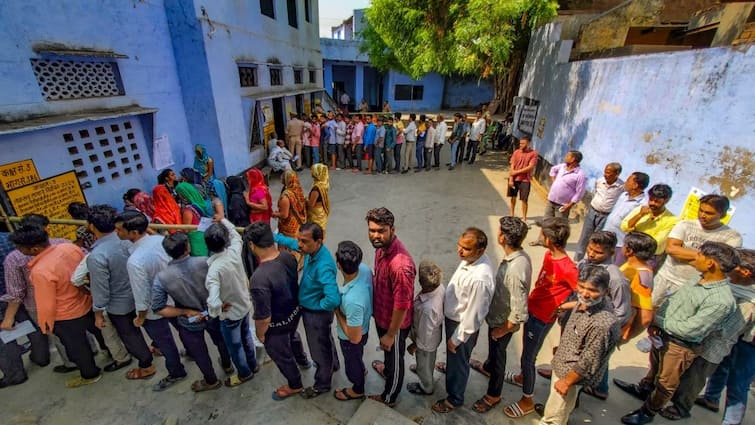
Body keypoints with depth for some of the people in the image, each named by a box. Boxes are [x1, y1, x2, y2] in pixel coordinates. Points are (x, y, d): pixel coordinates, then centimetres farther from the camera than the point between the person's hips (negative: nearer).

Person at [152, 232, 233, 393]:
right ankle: (227, 365, 56)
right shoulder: (205, 262, -26)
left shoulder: (161, 277, -24)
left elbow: (158, 308, -19)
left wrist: (186, 312, -13)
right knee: (220, 340, 31)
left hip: (190, 323, -1)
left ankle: (211, 381, 48)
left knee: (199, 352, 25)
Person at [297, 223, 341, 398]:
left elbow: (333, 299, -47)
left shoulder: (324, 267, -39)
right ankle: (333, 364, 59)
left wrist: (318, 305, -26)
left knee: (319, 350, 17)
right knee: (325, 340, 31)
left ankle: (322, 385, 43)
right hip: (308, 309, 8)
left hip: (317, 314, -8)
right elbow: (295, 245, 10)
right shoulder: (311, 251, -13)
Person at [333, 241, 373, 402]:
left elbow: (354, 337, -31)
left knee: (352, 363, 27)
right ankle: (361, 369, 69)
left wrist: (336, 310, -24)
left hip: (351, 339, -6)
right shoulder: (364, 269, -26)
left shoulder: (352, 300, -47)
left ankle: (357, 390, 57)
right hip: (363, 325, 6)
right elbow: (368, 292, 0)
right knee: (357, 356, 37)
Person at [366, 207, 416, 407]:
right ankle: (387, 369, 65)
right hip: (381, 315, 7)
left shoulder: (401, 264, -39)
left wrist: (391, 335, -15)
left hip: (394, 323, -7)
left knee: (395, 358, 21)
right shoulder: (381, 247, -11)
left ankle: (389, 398, 47)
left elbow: (401, 306, -29)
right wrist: (376, 313, 18)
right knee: (387, 353, 35)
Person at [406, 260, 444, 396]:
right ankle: (422, 369, 66)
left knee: (424, 365, 26)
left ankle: (426, 387, 54)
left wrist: (414, 346, -10)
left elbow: (424, 336, -28)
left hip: (426, 342, -6)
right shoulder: (440, 286, -25)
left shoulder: (428, 308, -46)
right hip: (435, 334, 6)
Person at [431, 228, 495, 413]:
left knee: (458, 362, 19)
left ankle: (454, 398, 44)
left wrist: (457, 339, -15)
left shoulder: (480, 279, -40)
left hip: (463, 324, -7)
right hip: (453, 317, 7)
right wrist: (446, 302, 18)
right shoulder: (472, 258, -13)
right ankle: (450, 365, 64)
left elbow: (472, 315, -28)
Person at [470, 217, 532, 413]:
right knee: (493, 348, 34)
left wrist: (502, 330, -17)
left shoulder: (516, 271, -40)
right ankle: (487, 367, 63)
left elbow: (520, 315, -34)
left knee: (497, 355, 17)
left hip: (503, 322, -8)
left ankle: (493, 395, 43)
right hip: (497, 315, 8)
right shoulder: (518, 255, -11)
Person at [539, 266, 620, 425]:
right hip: (563, 363, 8)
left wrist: (567, 382, -14)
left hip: (571, 373, -8)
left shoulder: (602, 324, -37)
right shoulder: (585, 301, -11)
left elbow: (588, 363, -26)